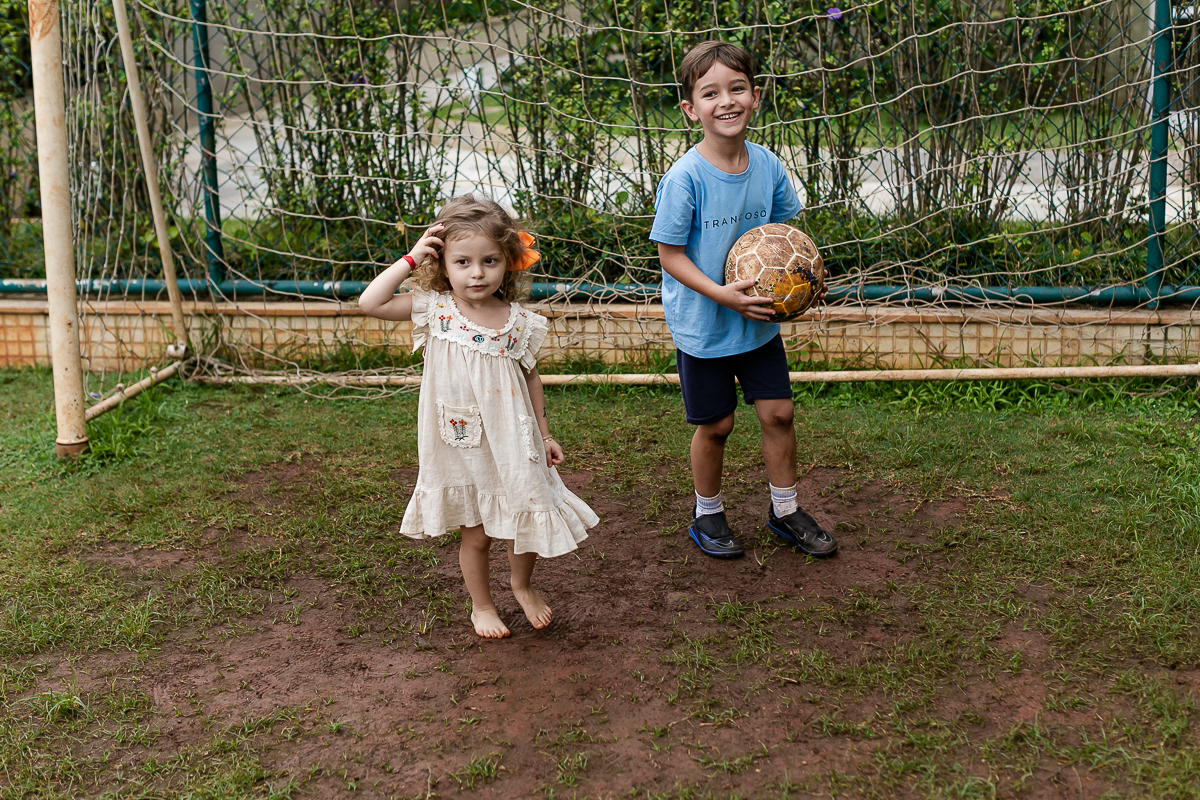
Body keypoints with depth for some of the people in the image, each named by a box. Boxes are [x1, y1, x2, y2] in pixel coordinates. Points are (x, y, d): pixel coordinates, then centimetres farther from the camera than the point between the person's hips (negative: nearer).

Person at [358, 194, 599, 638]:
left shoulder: (518, 322, -7)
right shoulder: (435, 310, -10)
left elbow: (530, 378, 6)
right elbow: (370, 302, -18)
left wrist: (544, 435, 10)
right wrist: (411, 258, -18)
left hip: (511, 446, 1)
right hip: (461, 447, -1)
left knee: (525, 524, 10)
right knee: (476, 534, 12)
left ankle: (522, 585, 41)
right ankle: (481, 605, 37)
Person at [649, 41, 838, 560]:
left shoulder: (767, 165, -7)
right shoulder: (685, 178, -22)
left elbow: (784, 229, 8)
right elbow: (670, 255, -17)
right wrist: (722, 294, -27)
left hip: (759, 319, 4)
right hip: (703, 324, -4)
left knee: (778, 412, 9)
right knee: (716, 424, 8)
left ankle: (785, 511, 31)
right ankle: (707, 515, 32)